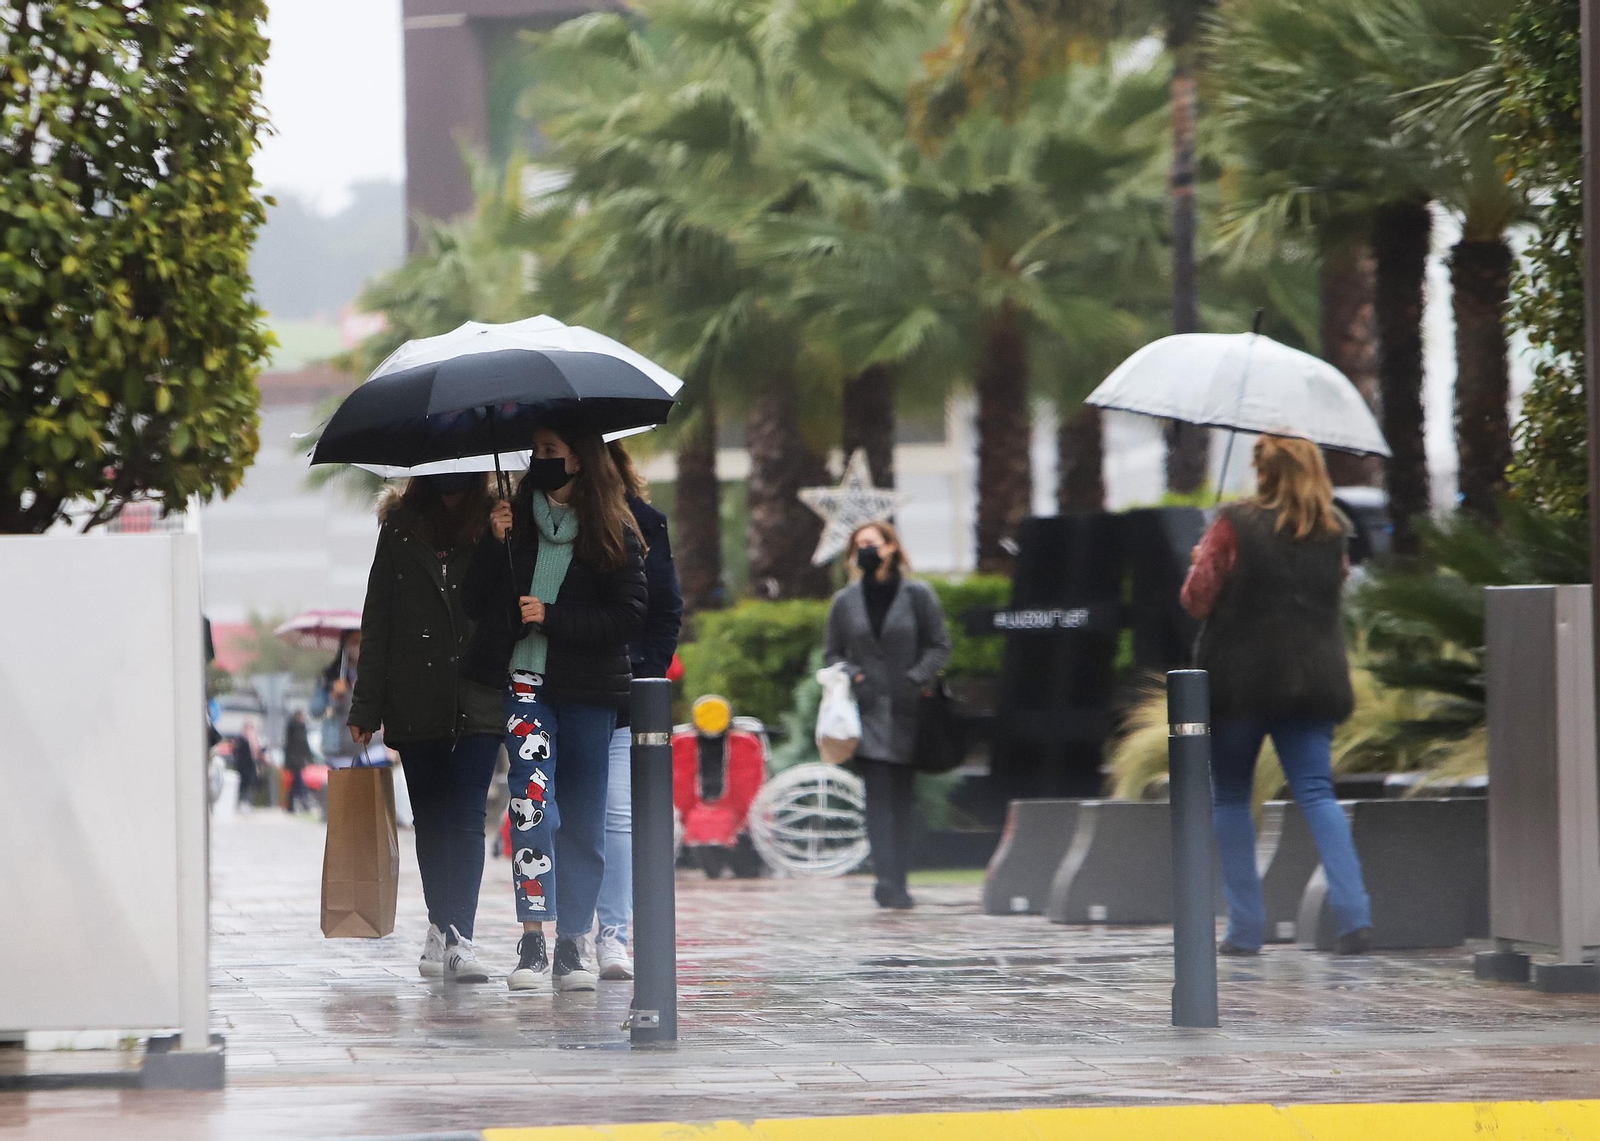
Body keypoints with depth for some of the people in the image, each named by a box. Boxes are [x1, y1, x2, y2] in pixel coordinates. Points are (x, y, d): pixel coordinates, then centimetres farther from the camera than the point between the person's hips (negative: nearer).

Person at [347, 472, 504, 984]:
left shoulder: (494, 526, 5)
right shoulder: (401, 529, 7)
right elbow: (377, 623, 7)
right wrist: (366, 707, 4)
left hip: (477, 702, -2)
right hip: (415, 705, 2)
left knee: (465, 817, -11)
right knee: (430, 820, 10)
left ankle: (457, 936, -15)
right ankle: (443, 931, 20)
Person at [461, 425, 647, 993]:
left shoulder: (615, 532, 3)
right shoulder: (517, 520, 8)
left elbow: (630, 617, -4)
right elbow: (475, 604, 7)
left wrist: (553, 618, -12)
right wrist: (495, 544, -8)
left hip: (589, 690, 0)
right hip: (525, 681, 0)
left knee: (582, 819, 3)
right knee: (531, 799, -16)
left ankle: (571, 944, 12)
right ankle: (532, 943, -20)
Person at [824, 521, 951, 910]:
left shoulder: (918, 595, 3)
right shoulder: (845, 601, 9)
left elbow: (939, 647, 4)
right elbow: (833, 654, 16)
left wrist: (917, 678, -11)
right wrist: (850, 676, -4)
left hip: (906, 711, 0)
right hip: (869, 711, 0)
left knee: (902, 797, 4)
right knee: (878, 795, -12)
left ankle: (896, 882, 10)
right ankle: (887, 878, -22)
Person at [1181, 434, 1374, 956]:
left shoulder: (1235, 526, -9)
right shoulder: (1333, 532, 6)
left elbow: (1197, 599, -7)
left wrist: (1202, 561, 13)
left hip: (1241, 680, -4)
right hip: (1314, 679, 4)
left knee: (1230, 798, 9)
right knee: (1316, 792, 2)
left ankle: (1245, 926, 6)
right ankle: (1353, 912, -17)